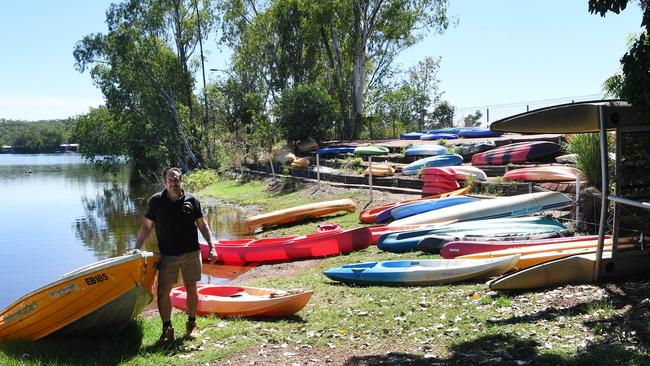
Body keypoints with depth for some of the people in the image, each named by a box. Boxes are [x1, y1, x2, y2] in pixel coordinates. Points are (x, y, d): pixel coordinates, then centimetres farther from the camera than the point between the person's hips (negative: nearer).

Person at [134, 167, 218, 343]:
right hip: (167, 255, -1)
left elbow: (202, 225, 7)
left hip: (191, 253, 1)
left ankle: (191, 325, 22)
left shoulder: (191, 200, 1)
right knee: (162, 292, -4)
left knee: (191, 289, 7)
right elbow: (146, 227, 5)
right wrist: (136, 250, 0)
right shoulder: (156, 201, -1)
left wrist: (212, 247, 0)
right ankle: (167, 328, 9)